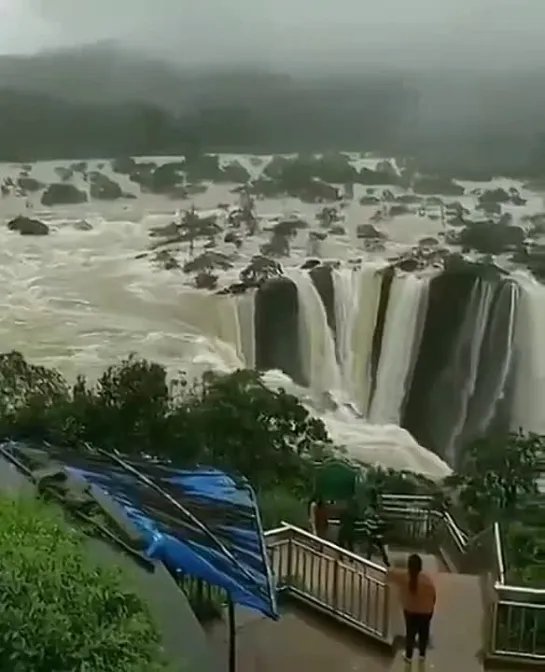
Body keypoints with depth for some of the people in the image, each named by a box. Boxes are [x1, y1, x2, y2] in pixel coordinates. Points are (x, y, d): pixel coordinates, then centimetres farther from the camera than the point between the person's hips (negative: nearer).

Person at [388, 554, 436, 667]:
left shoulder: (402, 576, -21)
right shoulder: (426, 578, -26)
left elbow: (389, 573, -3)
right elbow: (433, 595, -14)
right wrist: (431, 607, 3)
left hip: (409, 610, 1)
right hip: (425, 611, -1)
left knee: (410, 633, 21)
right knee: (423, 633, 22)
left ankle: (409, 657, 36)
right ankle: (422, 656, 39)